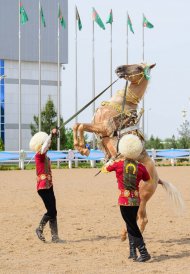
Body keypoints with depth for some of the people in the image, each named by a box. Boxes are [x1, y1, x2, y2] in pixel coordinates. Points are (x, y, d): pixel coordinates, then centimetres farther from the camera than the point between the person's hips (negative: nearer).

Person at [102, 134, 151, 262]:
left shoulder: (118, 164, -9)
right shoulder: (141, 167, -2)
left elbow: (105, 169, 11)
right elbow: (147, 179, 17)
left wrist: (114, 159, 28)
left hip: (125, 200, -4)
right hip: (136, 200, 4)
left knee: (132, 227, 0)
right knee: (131, 225, 19)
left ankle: (144, 253, -6)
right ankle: (133, 252, 21)